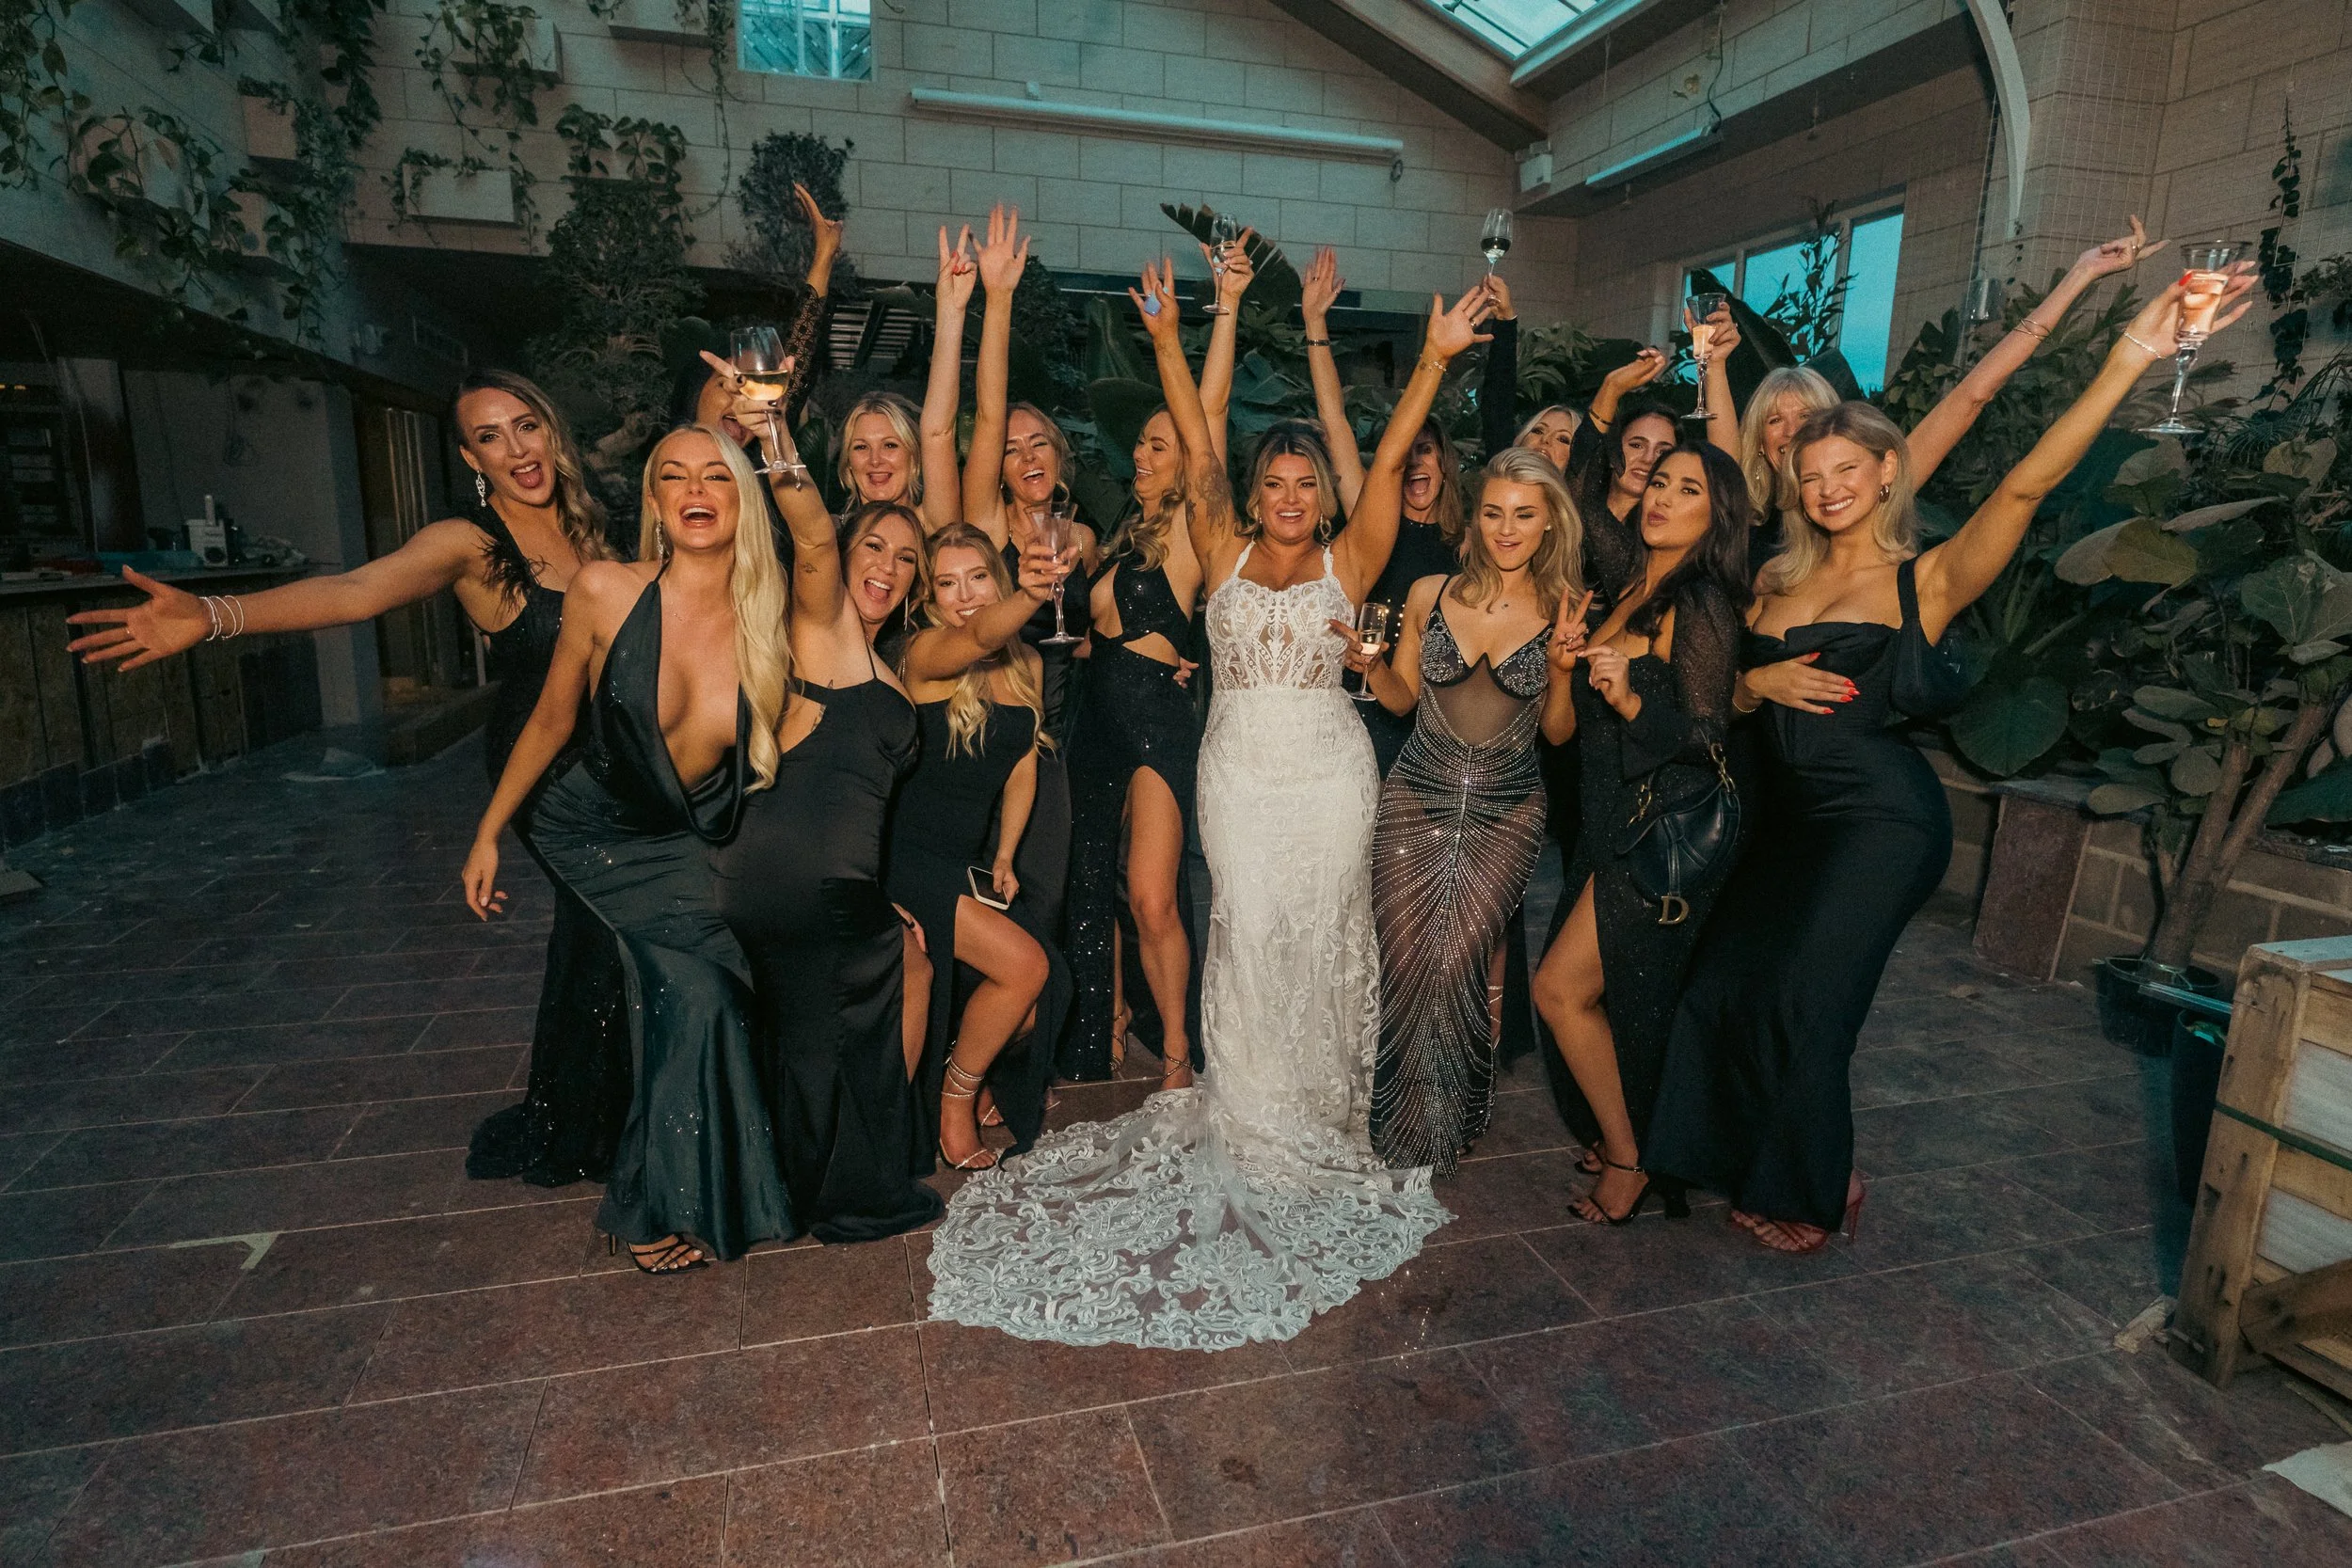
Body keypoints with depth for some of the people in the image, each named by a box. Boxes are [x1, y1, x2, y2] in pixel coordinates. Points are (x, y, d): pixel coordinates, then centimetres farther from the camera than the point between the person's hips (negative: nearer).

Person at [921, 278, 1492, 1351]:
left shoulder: (1347, 564, 4)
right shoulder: (1224, 556, 7)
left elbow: (1389, 461, -3)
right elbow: (1198, 451, 1)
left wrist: (1435, 359, -10)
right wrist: (1166, 339, -3)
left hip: (1327, 770, 0)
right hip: (1238, 768, 1)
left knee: (1321, 936, 4)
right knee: (1247, 932, -1)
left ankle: (1321, 1117, 21)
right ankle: (1249, 1117, 13)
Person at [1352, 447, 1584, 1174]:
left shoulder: (1564, 611, 0)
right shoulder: (1431, 594, 1)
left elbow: (1558, 732, 4)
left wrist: (1564, 663, -12)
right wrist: (1369, 664, -10)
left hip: (1506, 813, -1)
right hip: (1416, 799, 1)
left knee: (1454, 962, -7)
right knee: (1405, 960, -1)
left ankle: (1446, 1123, 19)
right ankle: (1399, 1112, 24)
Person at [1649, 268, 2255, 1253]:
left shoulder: (1928, 578, -2)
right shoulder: (1780, 581, 12)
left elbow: (2028, 482, -18)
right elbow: (1724, 697, 14)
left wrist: (2129, 359, -27)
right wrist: (1761, 682, -8)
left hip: (1881, 814, -5)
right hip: (1792, 808, 5)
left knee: (1800, 997, -4)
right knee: (1725, 984, 3)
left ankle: (1816, 1192, 22)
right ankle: (1761, 1169, 29)